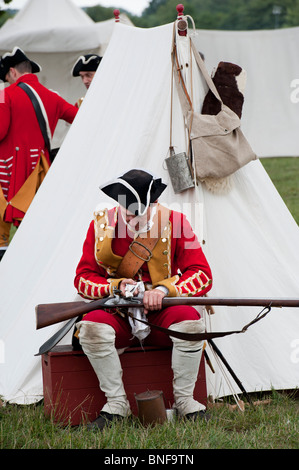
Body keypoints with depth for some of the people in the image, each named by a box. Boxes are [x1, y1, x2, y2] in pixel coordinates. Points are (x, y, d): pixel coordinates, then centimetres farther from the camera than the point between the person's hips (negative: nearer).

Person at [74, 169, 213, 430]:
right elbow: (83, 279, 1)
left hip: (162, 312, 0)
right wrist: (117, 286, -19)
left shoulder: (175, 222, -5)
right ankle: (117, 403, -17)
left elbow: (202, 276, -8)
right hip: (119, 316, 0)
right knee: (92, 327, -33)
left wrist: (165, 289, -24)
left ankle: (184, 399, -14)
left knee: (190, 320, -33)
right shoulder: (102, 225, -3)